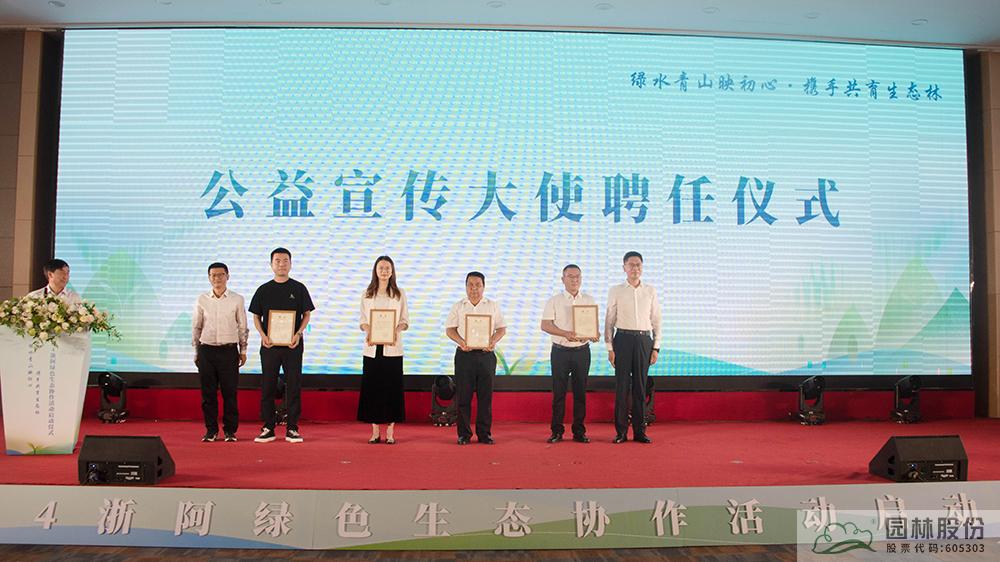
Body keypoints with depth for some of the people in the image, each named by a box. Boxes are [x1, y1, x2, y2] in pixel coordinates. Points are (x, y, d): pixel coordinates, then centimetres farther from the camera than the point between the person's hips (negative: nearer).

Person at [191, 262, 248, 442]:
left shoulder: (237, 299, 2)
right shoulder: (202, 299, 4)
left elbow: (242, 327, 8)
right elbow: (196, 327, 11)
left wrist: (243, 350, 6)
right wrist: (196, 351, 10)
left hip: (229, 350, -1)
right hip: (207, 350, 1)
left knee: (229, 392, 1)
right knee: (208, 392, 4)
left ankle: (230, 430, 11)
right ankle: (211, 430, 14)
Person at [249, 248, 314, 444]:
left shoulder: (299, 288, 4)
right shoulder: (264, 290, 7)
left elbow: (306, 314, 5)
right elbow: (256, 316, 10)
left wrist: (298, 334, -11)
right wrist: (263, 335, -7)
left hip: (293, 344, -1)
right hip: (269, 344, 1)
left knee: (293, 385, 0)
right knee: (267, 386, 4)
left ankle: (292, 429, 7)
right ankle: (268, 428, 12)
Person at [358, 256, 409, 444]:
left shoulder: (399, 294, 5)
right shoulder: (367, 294, 8)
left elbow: (405, 320, 4)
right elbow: (363, 321, 8)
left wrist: (396, 331, -16)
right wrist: (368, 332, -13)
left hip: (393, 348, -1)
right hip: (372, 348, 1)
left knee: (392, 387, 0)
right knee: (372, 387, 2)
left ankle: (390, 431, 8)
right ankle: (375, 431, 11)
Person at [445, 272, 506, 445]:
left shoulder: (493, 306, 9)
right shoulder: (458, 307, 8)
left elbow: (501, 328, 7)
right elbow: (449, 329, 4)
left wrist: (493, 341, -12)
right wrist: (461, 342, -14)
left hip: (486, 354, 1)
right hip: (464, 354, 0)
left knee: (486, 395, 3)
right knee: (463, 395, 1)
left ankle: (484, 433, 12)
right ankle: (464, 434, 10)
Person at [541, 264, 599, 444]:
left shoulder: (589, 300, 9)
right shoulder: (554, 301, 3)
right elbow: (545, 325, -6)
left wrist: (593, 335, -15)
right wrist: (566, 333, -20)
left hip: (582, 350, 2)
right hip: (560, 351, -1)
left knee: (580, 391, 5)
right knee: (559, 392, 1)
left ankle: (579, 431, 13)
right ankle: (557, 431, 10)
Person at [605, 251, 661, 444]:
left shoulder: (650, 291, 8)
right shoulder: (616, 291, 3)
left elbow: (656, 321, 9)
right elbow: (609, 321, 4)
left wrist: (656, 347, 4)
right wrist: (609, 347, -1)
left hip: (644, 340, 1)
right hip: (623, 339, -1)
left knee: (640, 386, 5)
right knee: (622, 386, 0)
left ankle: (640, 431, 13)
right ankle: (621, 431, 9)